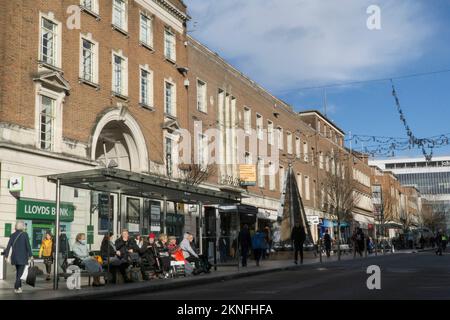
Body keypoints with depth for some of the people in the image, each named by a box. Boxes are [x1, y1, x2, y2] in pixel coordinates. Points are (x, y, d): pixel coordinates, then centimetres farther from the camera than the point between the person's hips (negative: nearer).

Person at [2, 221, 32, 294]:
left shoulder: (13, 235, 3)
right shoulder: (25, 234, -9)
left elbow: (9, 246, 0)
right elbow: (28, 245, -12)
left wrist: (6, 255, 4)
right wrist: (30, 255, -6)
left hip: (15, 256, 5)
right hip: (23, 256, -5)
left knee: (18, 271, 20)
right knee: (20, 272, -2)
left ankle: (19, 286, 26)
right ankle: (16, 288, -8)